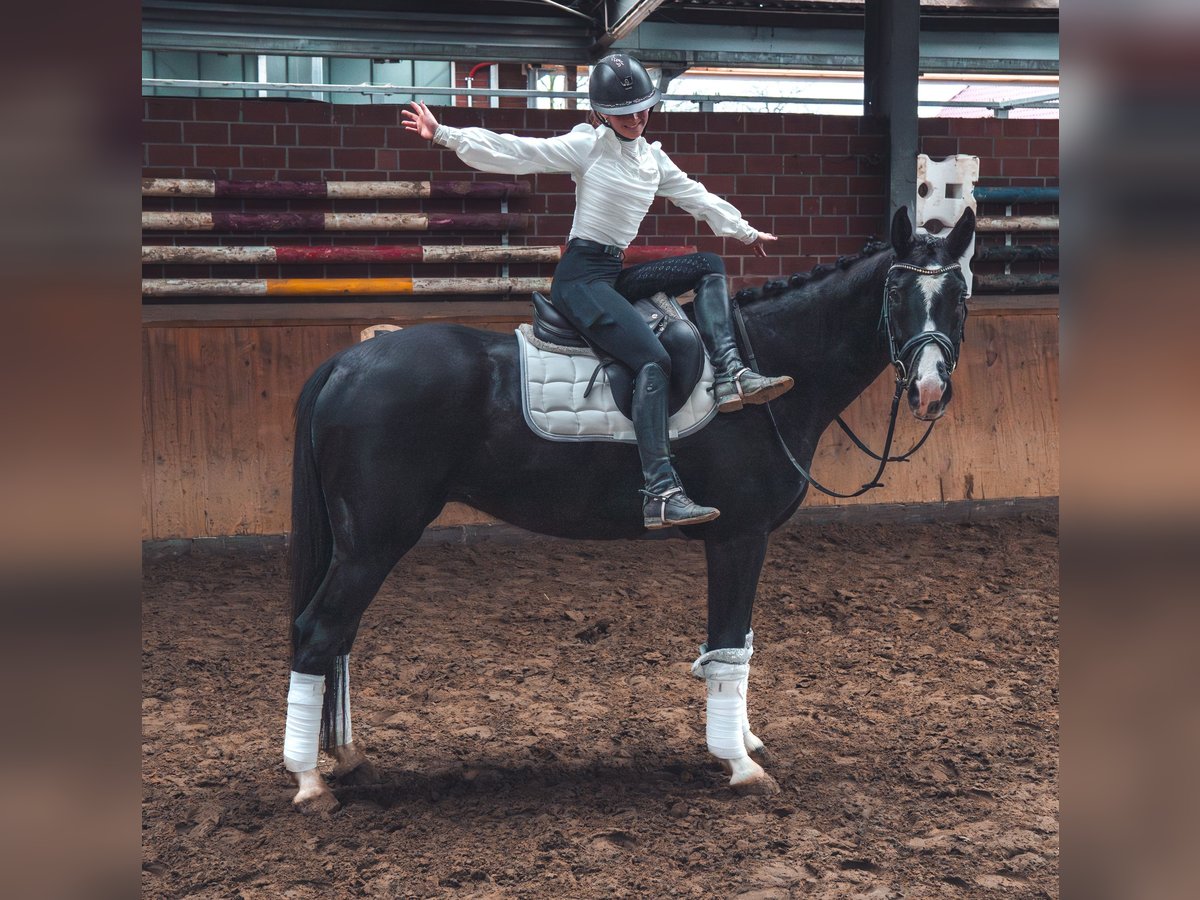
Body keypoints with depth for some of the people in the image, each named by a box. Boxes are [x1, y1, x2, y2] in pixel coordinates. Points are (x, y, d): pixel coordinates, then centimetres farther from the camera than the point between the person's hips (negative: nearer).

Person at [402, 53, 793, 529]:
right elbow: (514, 152, -10)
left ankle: (730, 374, -15)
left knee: (709, 265, 4)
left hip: (617, 274, 8)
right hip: (580, 275, -8)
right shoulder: (586, 147, -5)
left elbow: (698, 198, 28)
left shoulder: (653, 159, 15)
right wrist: (441, 134, -17)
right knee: (653, 359, -25)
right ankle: (661, 494, -34)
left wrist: (748, 233, 37)